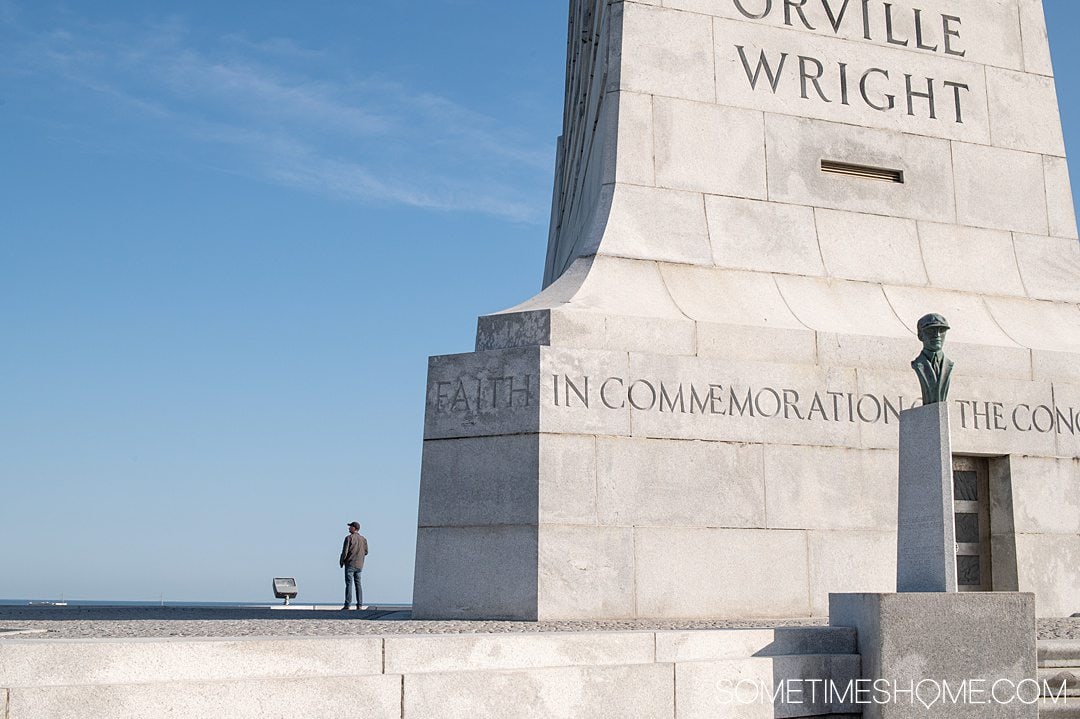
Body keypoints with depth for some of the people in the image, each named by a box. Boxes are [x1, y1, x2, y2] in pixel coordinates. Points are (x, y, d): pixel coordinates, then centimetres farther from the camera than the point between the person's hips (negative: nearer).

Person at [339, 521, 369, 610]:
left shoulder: (349, 538, -10)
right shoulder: (363, 539, 7)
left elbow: (345, 552, -13)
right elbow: (366, 552, 10)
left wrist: (341, 561, 2)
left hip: (350, 564, -5)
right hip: (359, 565, 5)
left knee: (349, 584, -4)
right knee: (358, 584, 10)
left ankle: (347, 605, -7)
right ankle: (360, 605, 5)